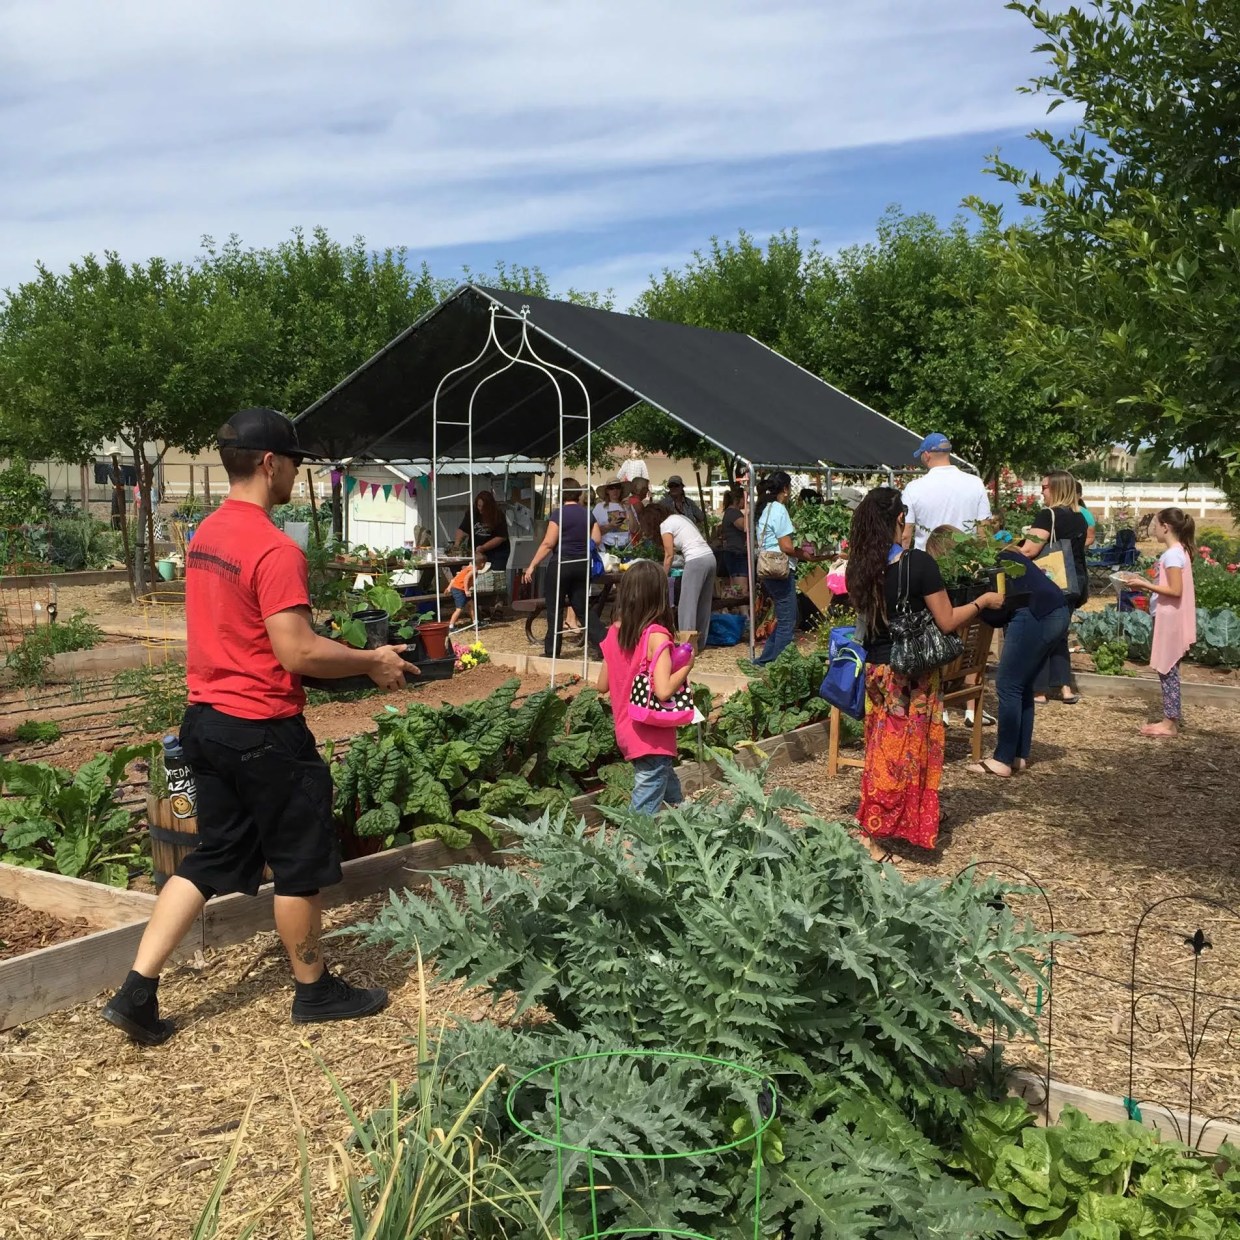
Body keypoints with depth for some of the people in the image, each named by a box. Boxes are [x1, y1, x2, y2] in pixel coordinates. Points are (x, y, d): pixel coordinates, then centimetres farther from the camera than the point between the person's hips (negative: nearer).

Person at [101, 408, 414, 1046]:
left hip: (205, 719, 9)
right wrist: (372, 662, -9)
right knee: (301, 862, 9)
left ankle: (136, 992, 16)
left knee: (212, 858, 18)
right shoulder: (275, 549, -21)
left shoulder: (205, 535, 9)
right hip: (264, 731, -9)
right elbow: (298, 653, -24)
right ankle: (314, 990, 25)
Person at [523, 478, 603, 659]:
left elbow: (548, 544, -14)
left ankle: (552, 652, 9)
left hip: (561, 564, -5)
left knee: (555, 609, 4)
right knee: (582, 608, 12)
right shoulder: (587, 514, 5)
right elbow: (597, 540, 4)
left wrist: (532, 565, -10)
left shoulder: (558, 514, -11)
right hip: (582, 565, 5)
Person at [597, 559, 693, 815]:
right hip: (652, 735, -7)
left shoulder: (614, 633, -1)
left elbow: (602, 685, 7)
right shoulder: (657, 635, -21)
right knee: (645, 808, 0)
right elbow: (664, 690, -29)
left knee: (668, 784, 27)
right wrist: (687, 665, -13)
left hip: (627, 731, 8)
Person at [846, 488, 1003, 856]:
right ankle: (871, 835, 8)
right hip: (913, 674, -5)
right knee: (905, 753, 5)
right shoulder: (918, 563, -18)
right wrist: (983, 601, 1)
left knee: (883, 750, 16)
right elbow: (947, 622, -14)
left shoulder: (861, 567, -2)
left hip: (877, 670, 5)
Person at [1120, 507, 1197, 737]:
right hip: (1170, 619, 10)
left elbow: (1175, 590, -21)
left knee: (1167, 670, -4)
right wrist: (1144, 583, 12)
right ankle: (1171, 718, 18)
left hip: (1170, 620, -10)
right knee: (1168, 670, 13)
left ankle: (1169, 723, 0)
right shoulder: (1179, 552, 12)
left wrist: (1144, 585, -19)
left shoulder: (1172, 554, -17)